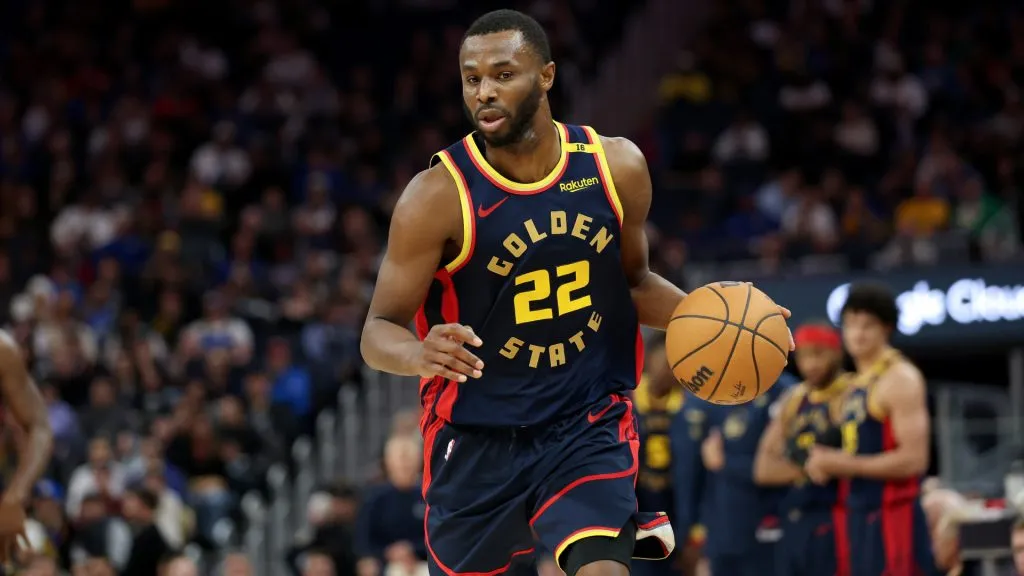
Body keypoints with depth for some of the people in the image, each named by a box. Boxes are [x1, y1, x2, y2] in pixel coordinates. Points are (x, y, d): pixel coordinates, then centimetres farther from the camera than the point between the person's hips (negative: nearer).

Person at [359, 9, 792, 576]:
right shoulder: (439, 196, -16)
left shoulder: (615, 166, -5)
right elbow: (379, 331, -13)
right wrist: (421, 355, -36)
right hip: (477, 439, 0)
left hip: (589, 424, 1)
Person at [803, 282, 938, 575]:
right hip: (860, 516, 9)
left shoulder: (900, 379, -10)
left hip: (894, 517, -9)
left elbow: (913, 459, -19)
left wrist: (844, 464, -17)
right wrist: (828, 463, 4)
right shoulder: (854, 387, 18)